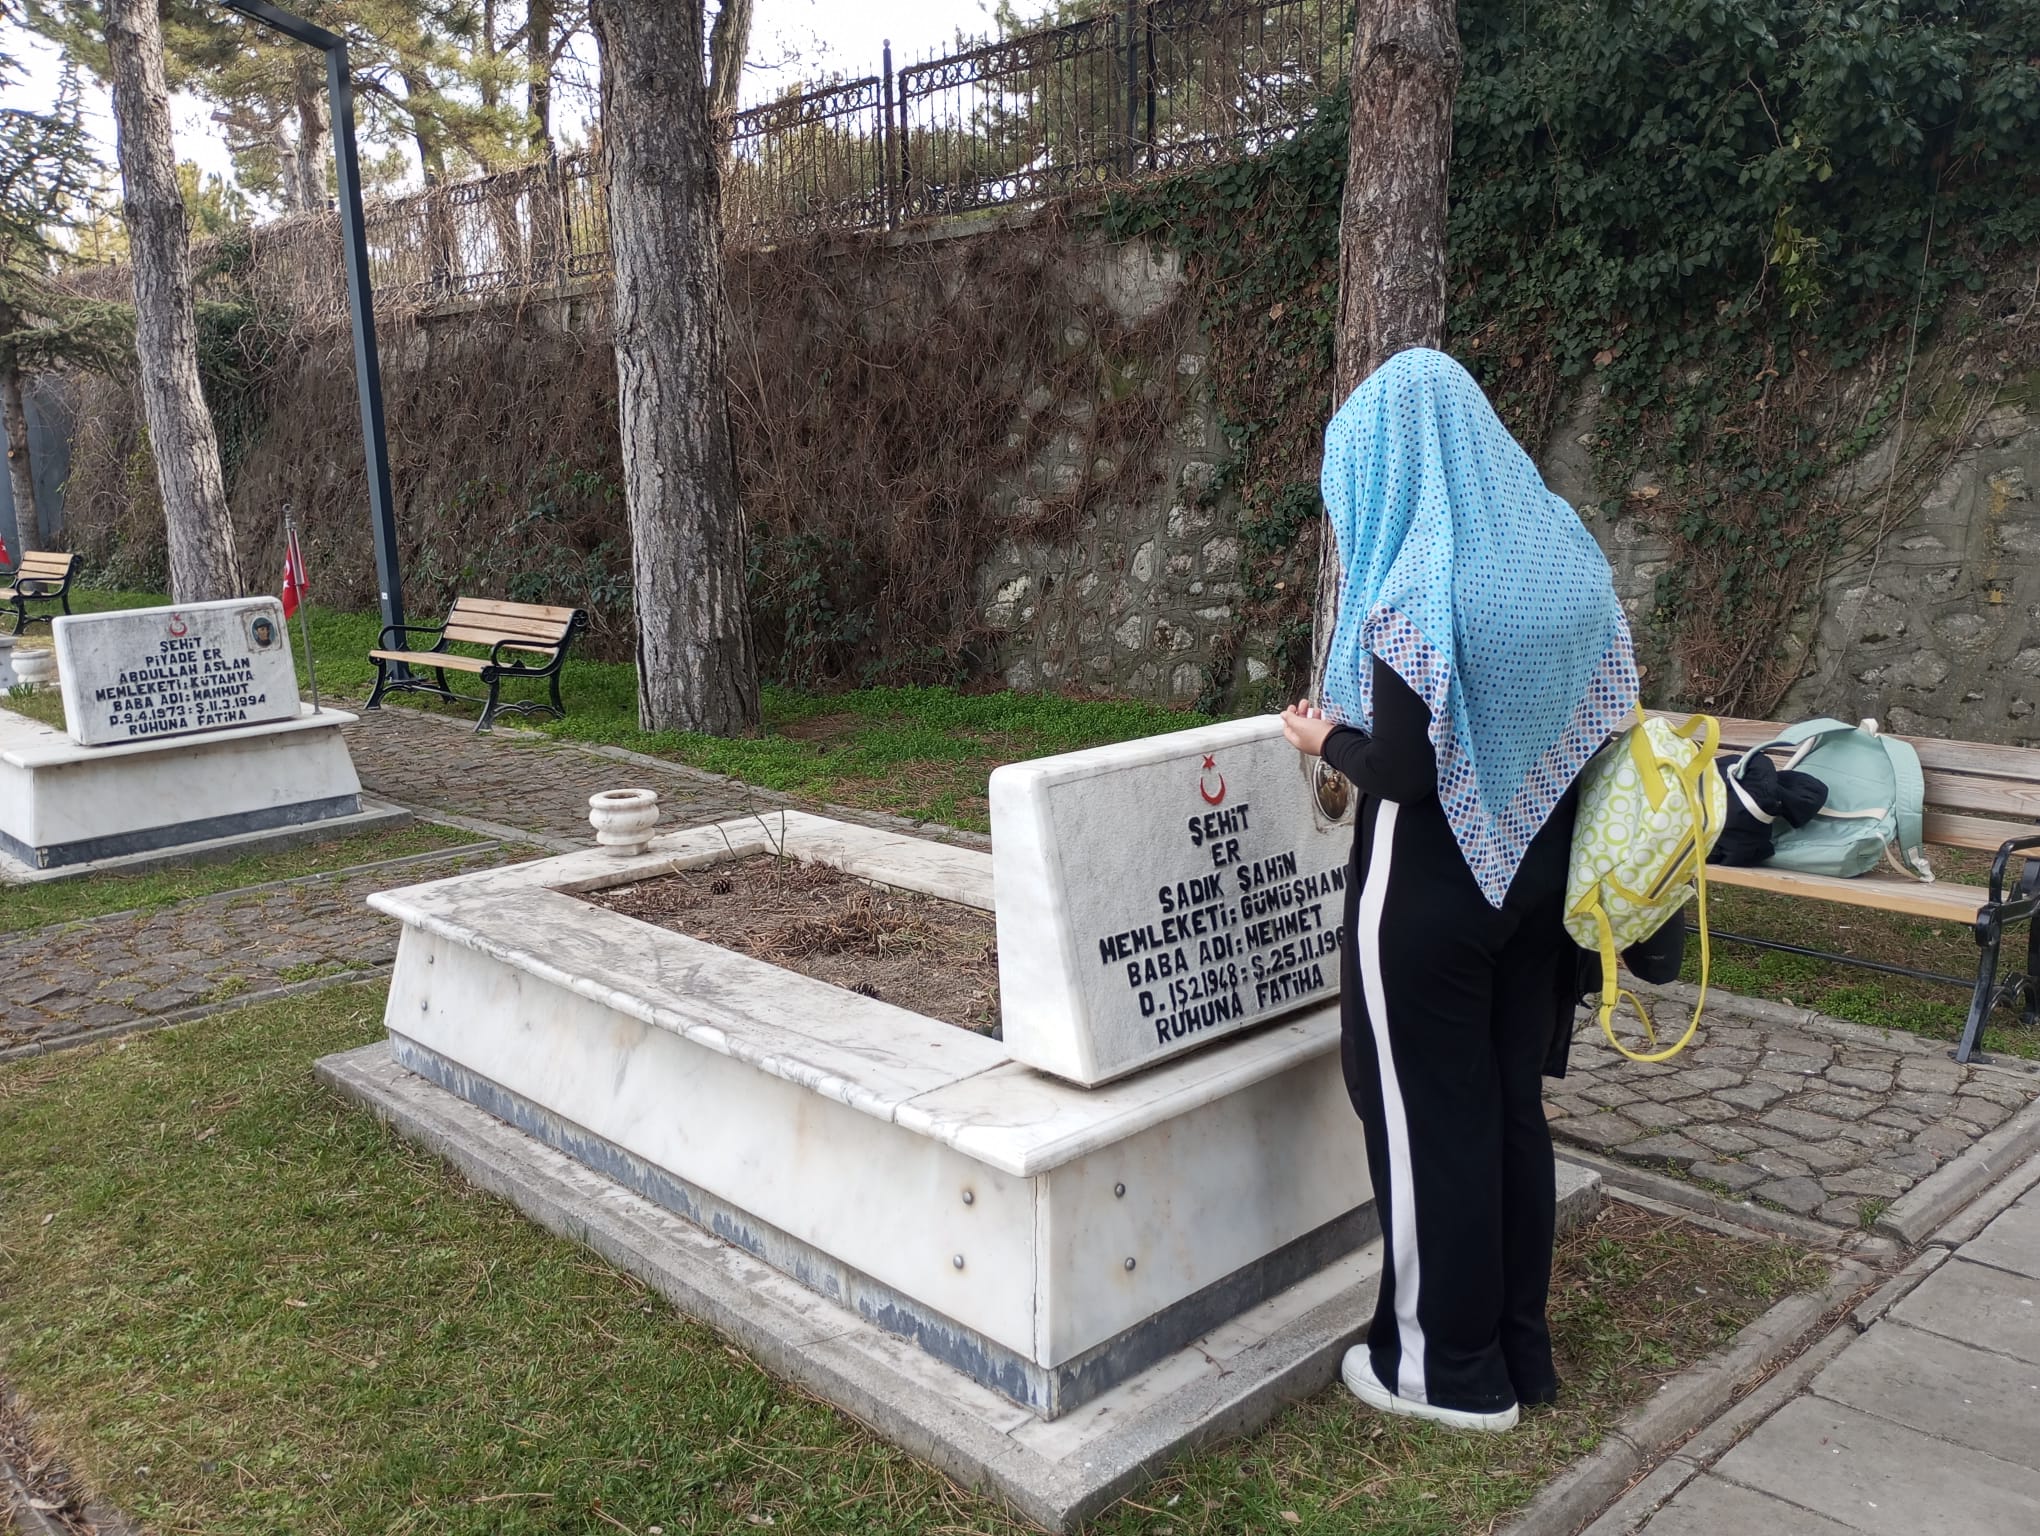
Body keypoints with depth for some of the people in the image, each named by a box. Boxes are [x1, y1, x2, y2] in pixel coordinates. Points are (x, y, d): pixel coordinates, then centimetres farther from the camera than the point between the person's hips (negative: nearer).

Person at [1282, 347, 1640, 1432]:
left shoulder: (1417, 591, -21)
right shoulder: (1563, 553, 3)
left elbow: (1404, 777, -22)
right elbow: (1589, 723, 9)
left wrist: (1329, 739, -2)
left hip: (1429, 897, -8)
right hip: (1534, 879, 8)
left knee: (1429, 1120, 7)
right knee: (1511, 1104, 17)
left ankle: (1449, 1369, 21)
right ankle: (1520, 1347, 31)